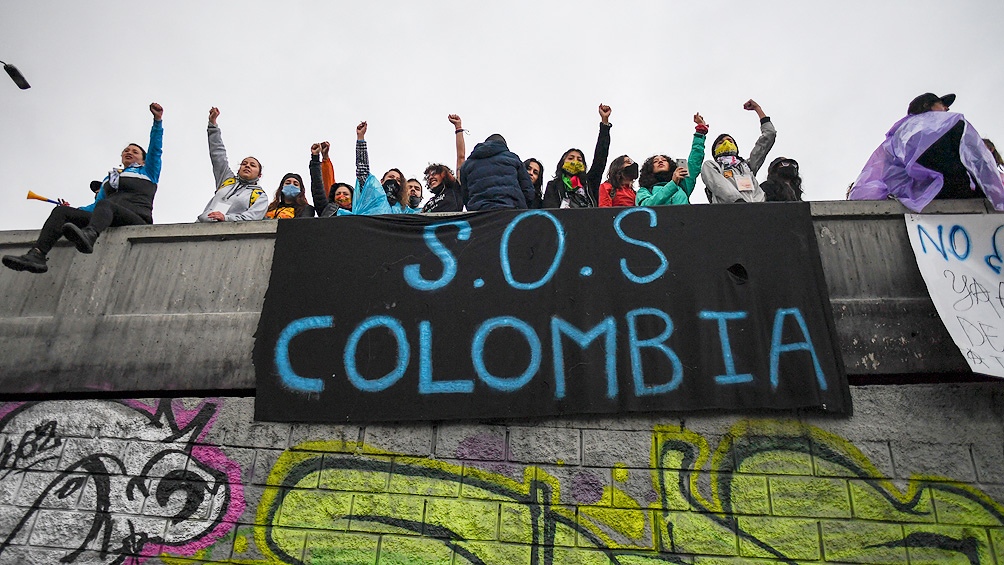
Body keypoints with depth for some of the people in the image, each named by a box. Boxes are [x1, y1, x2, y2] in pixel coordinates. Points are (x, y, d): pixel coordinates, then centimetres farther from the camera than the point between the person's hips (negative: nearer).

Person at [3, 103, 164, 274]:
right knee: (61, 211, -13)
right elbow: (96, 206, 34)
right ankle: (37, 255, -34)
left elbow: (156, 149, 10)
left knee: (105, 205, -36)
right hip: (108, 220, 6)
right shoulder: (108, 179, 38)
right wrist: (73, 211, 16)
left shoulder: (147, 173, 24)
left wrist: (158, 120, -1)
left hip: (137, 221, -6)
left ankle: (88, 235, -70)